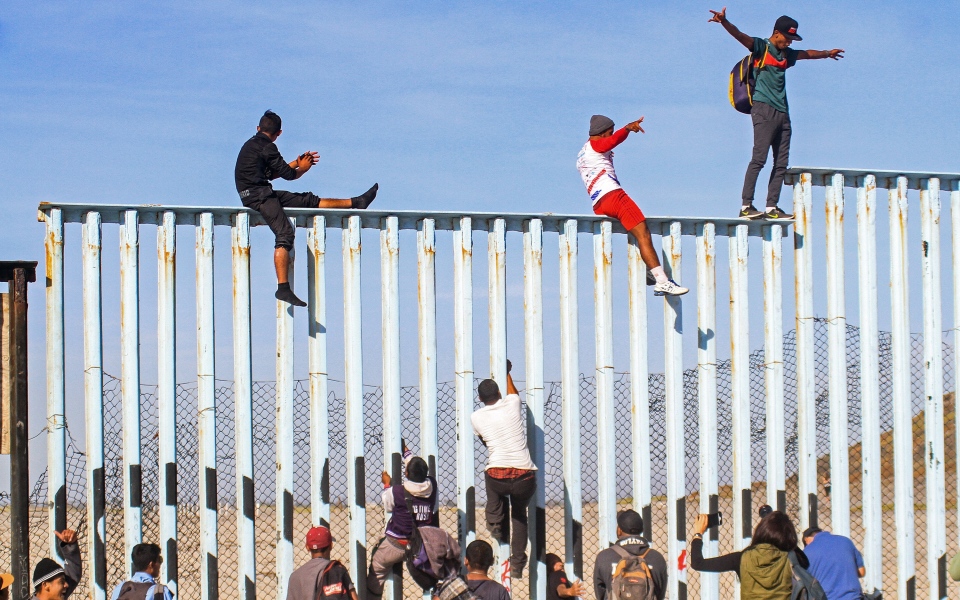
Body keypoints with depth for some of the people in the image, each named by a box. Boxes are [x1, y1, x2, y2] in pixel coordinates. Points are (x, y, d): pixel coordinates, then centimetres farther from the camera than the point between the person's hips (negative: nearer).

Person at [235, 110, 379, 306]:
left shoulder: (252, 144, 19)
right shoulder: (266, 147, -10)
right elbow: (288, 174, -6)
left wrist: (297, 163, 26)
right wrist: (302, 169, 15)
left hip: (263, 193, 10)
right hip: (259, 196, -10)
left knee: (308, 200, 13)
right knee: (285, 234, -21)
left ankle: (355, 203, 20)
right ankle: (283, 288, -30)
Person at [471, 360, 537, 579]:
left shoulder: (476, 417, 6)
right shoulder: (512, 404, 5)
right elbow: (513, 392, 32)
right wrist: (506, 373, 49)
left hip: (497, 478, -1)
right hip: (524, 478, 1)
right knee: (520, 513, 27)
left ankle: (496, 523, 26)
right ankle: (517, 563, 22)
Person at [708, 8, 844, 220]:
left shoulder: (786, 54, 22)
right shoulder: (761, 47, 0)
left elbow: (807, 54, 41)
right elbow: (740, 36, -17)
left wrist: (827, 53, 59)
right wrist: (724, 22, -36)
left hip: (782, 113, 8)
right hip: (764, 109, -8)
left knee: (781, 163, 3)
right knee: (759, 158, -16)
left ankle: (772, 207, 6)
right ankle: (746, 206, -19)